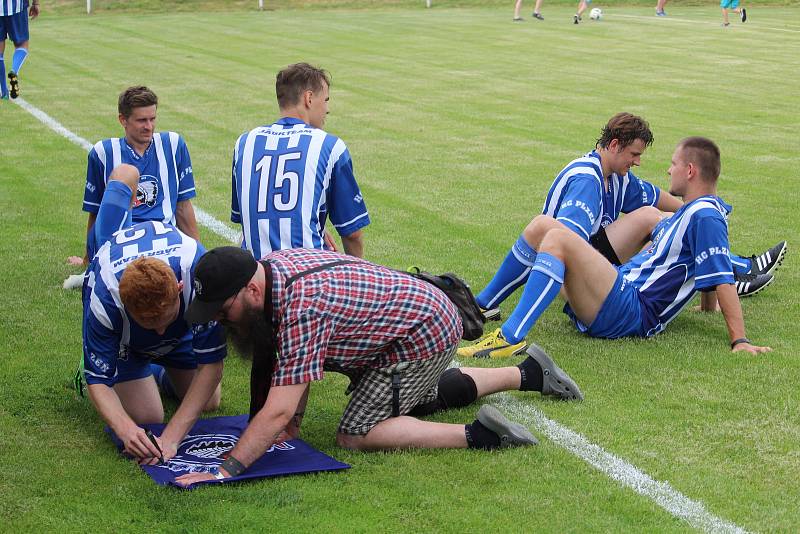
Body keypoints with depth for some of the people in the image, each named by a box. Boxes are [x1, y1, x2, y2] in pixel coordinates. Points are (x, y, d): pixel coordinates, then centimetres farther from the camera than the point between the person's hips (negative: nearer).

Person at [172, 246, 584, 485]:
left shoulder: (300, 308, -34)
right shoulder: (273, 267, -5)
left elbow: (278, 411, -36)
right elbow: (296, 364, 4)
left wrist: (224, 471, -36)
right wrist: (293, 425, -3)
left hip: (425, 337, -10)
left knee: (355, 436, -13)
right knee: (423, 399, 36)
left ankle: (479, 434, -16)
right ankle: (529, 373, 44)